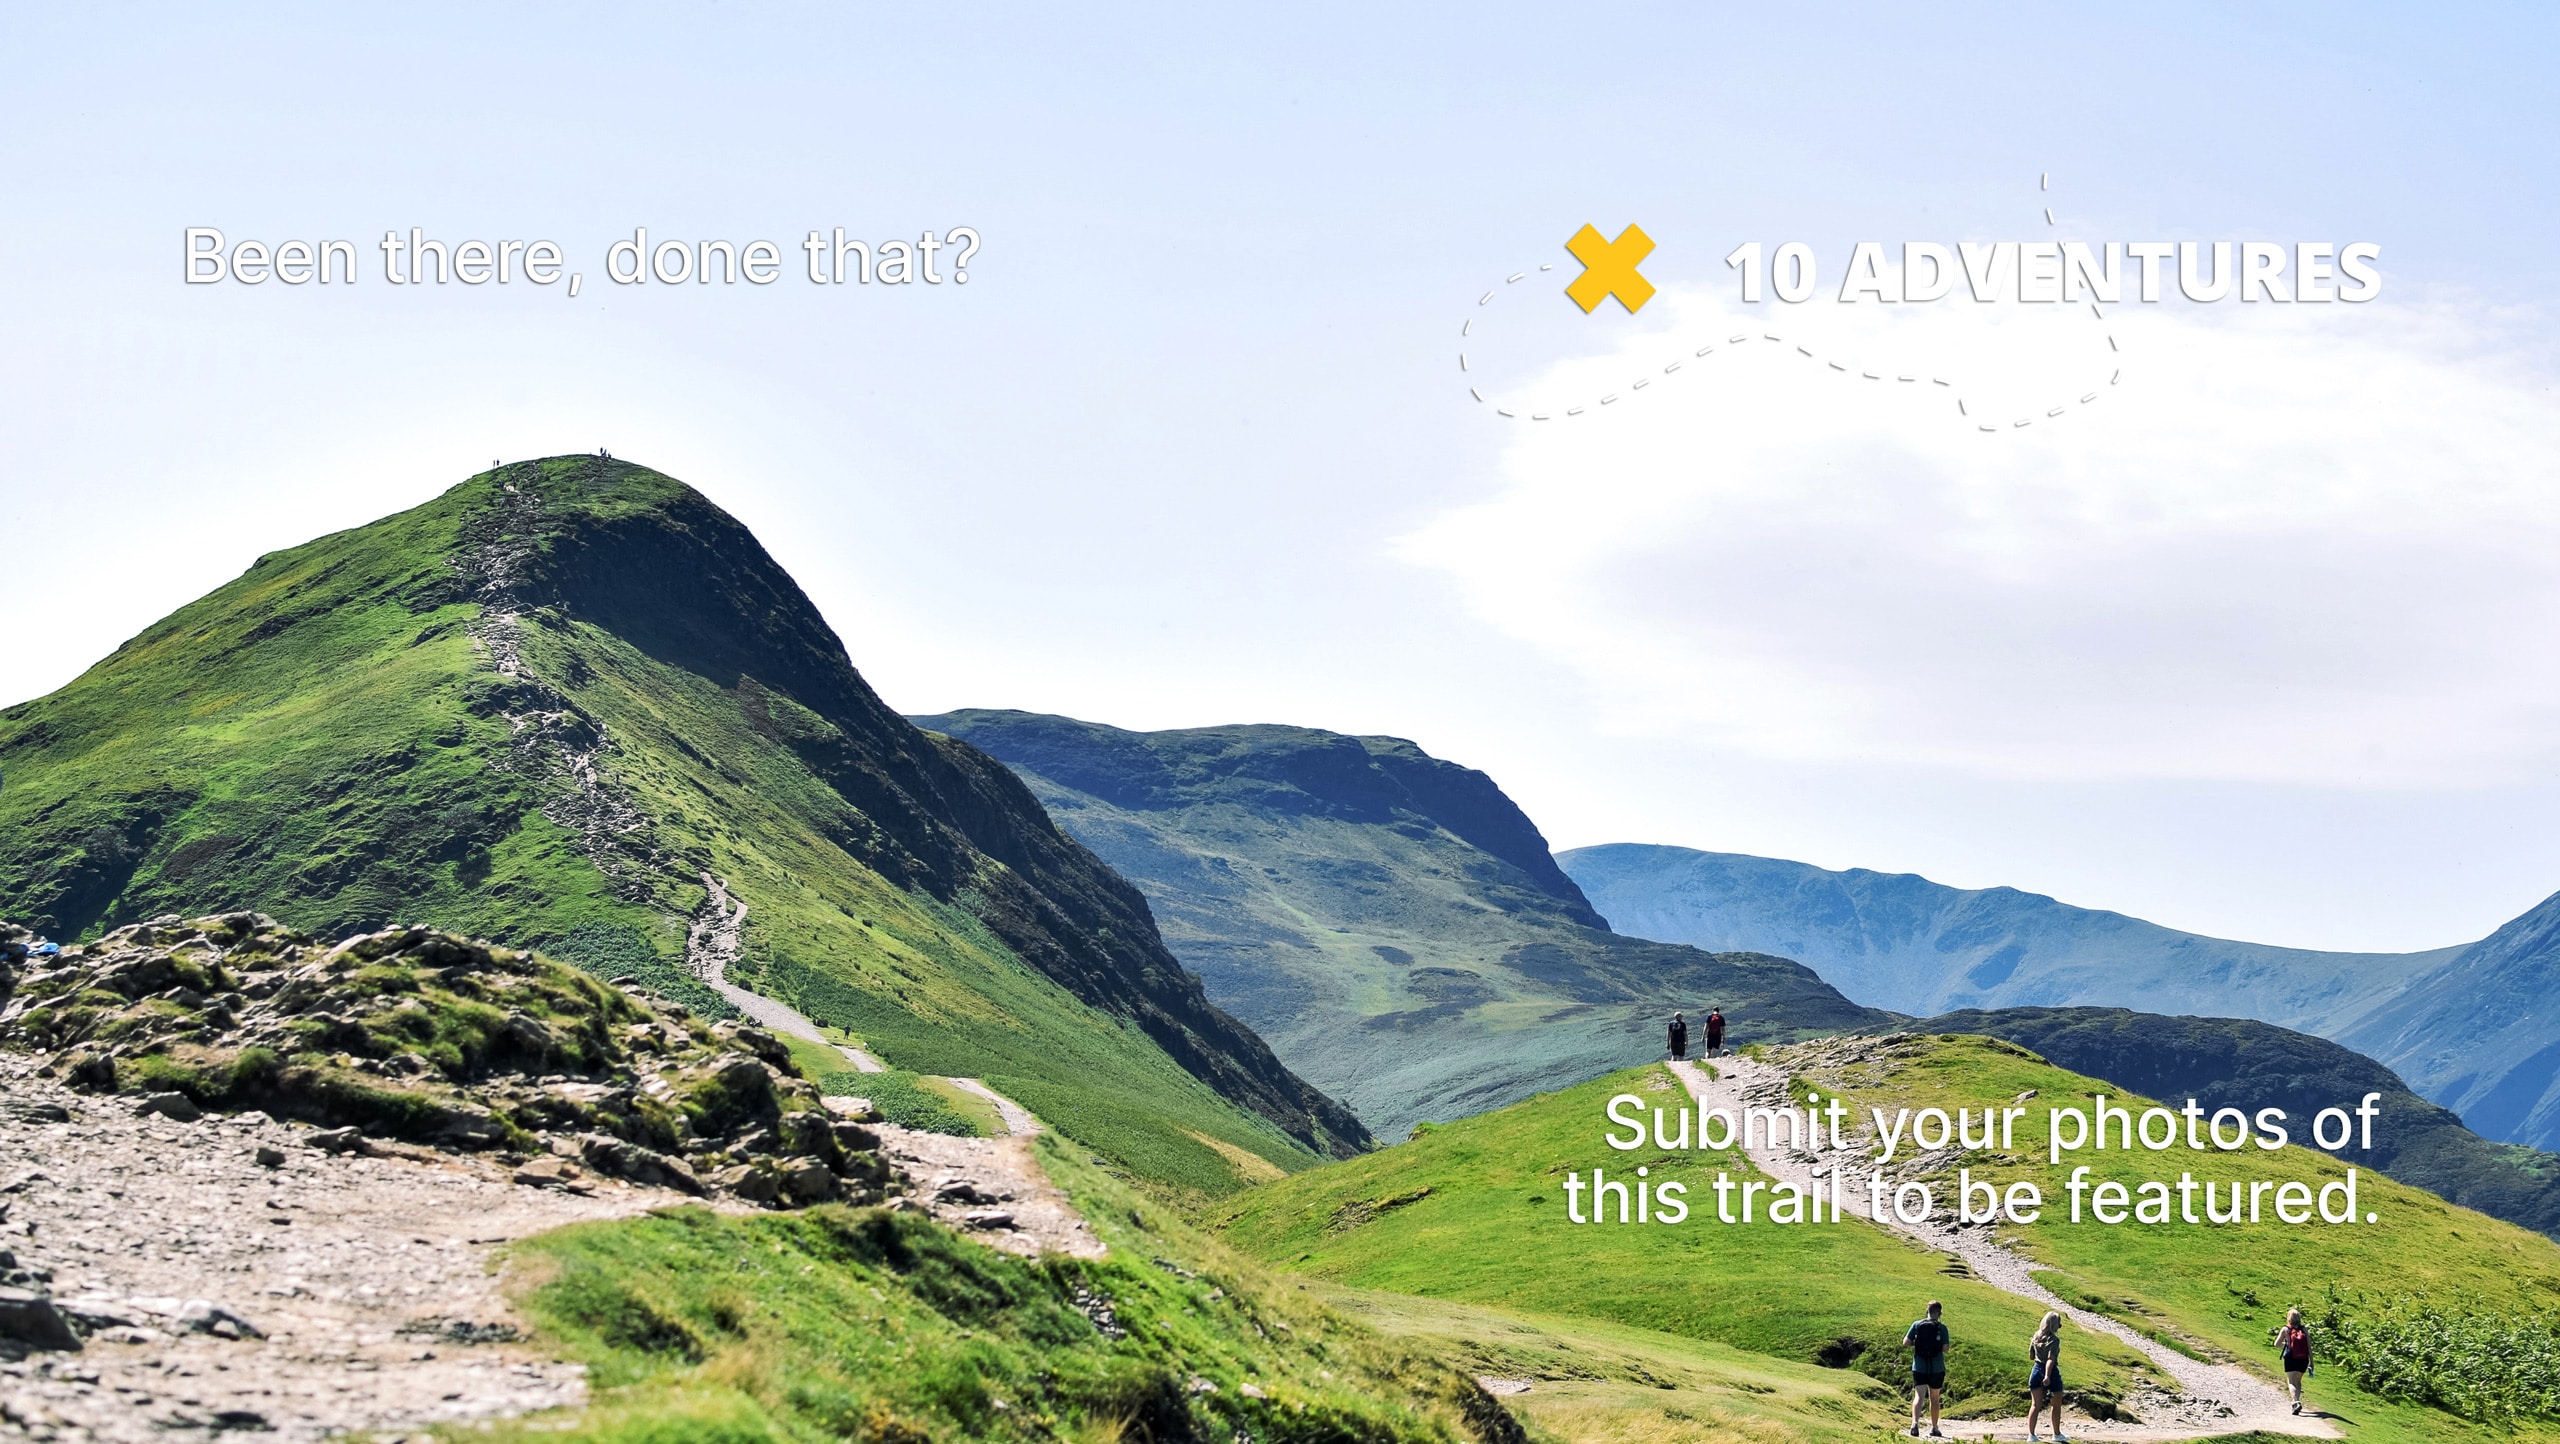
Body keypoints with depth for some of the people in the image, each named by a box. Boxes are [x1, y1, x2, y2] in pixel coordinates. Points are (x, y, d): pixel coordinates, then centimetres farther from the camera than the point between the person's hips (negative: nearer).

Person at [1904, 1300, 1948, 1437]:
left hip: (1919, 1367, 0)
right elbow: (1945, 1349, -10)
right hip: (1937, 1368, 0)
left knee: (1919, 1396, -6)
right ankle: (1934, 1428, 24)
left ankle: (1915, 1422, -30)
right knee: (1934, 1398, 15)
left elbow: (1905, 1343, -5)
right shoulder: (1942, 1328, -6)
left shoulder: (1917, 1325, -2)